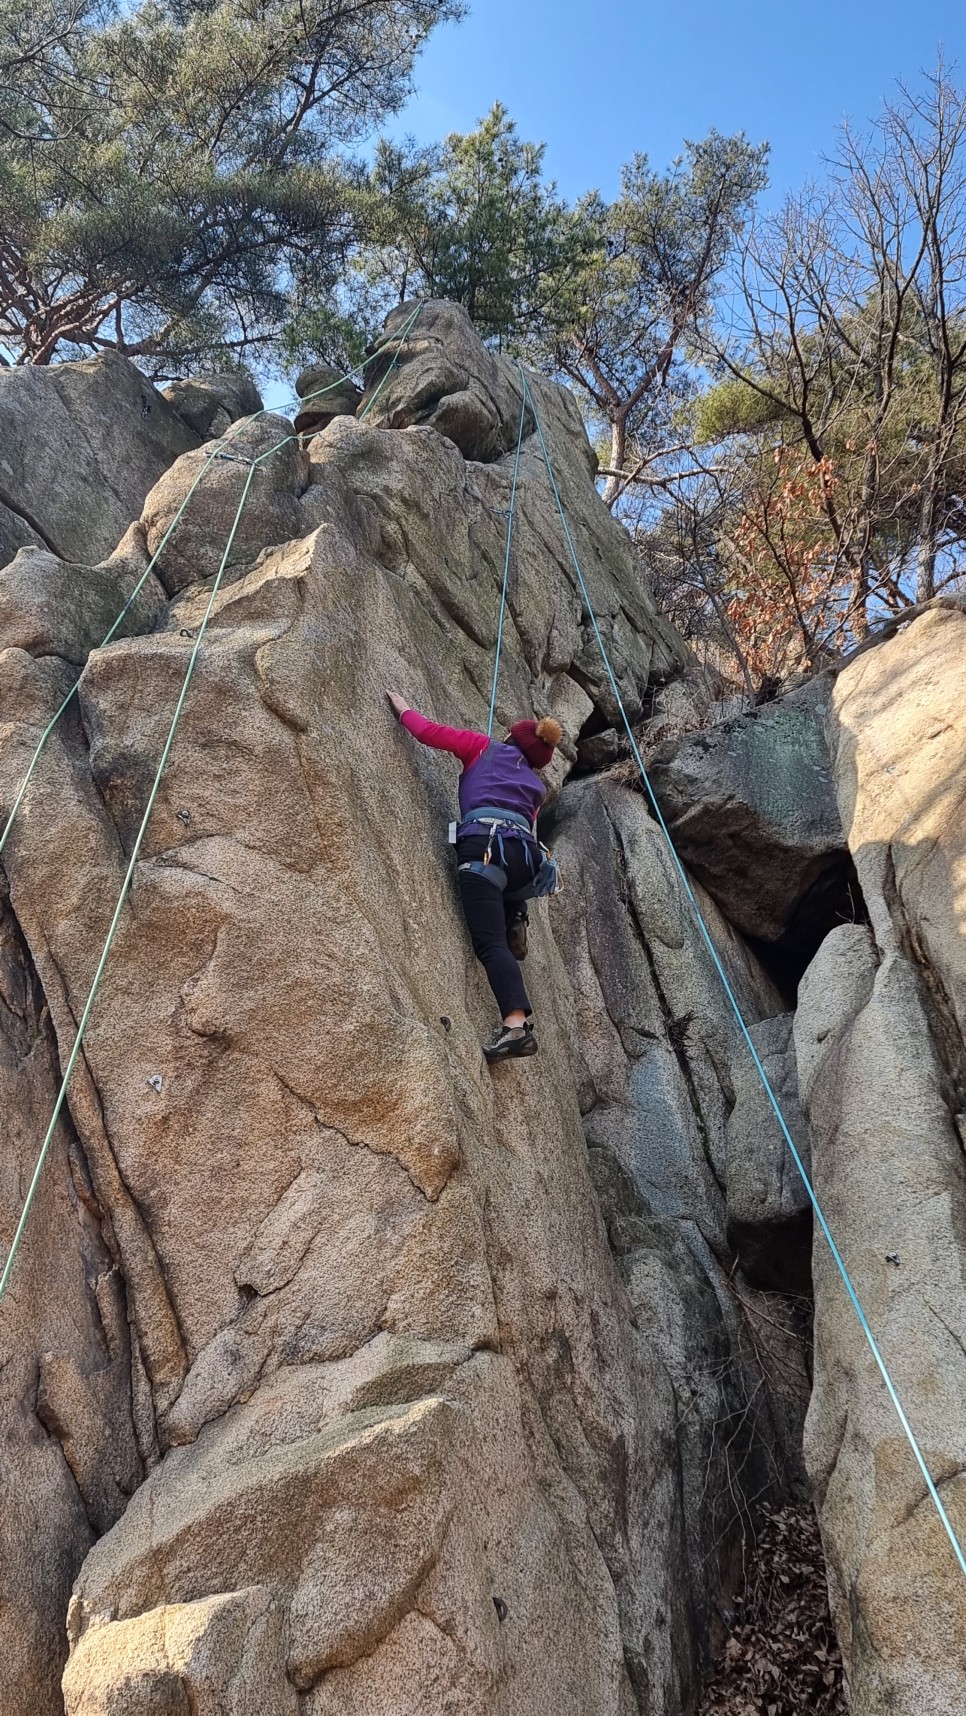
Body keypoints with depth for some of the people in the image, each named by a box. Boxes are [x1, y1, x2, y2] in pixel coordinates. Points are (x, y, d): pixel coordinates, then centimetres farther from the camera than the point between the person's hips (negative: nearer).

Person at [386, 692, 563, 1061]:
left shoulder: (487, 747, 21)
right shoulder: (535, 786, 32)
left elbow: (428, 731, 16)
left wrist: (402, 707, 33)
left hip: (486, 844, -6)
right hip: (525, 854, 6)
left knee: (490, 943, -18)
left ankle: (517, 1026, -34)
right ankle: (514, 920, 12)